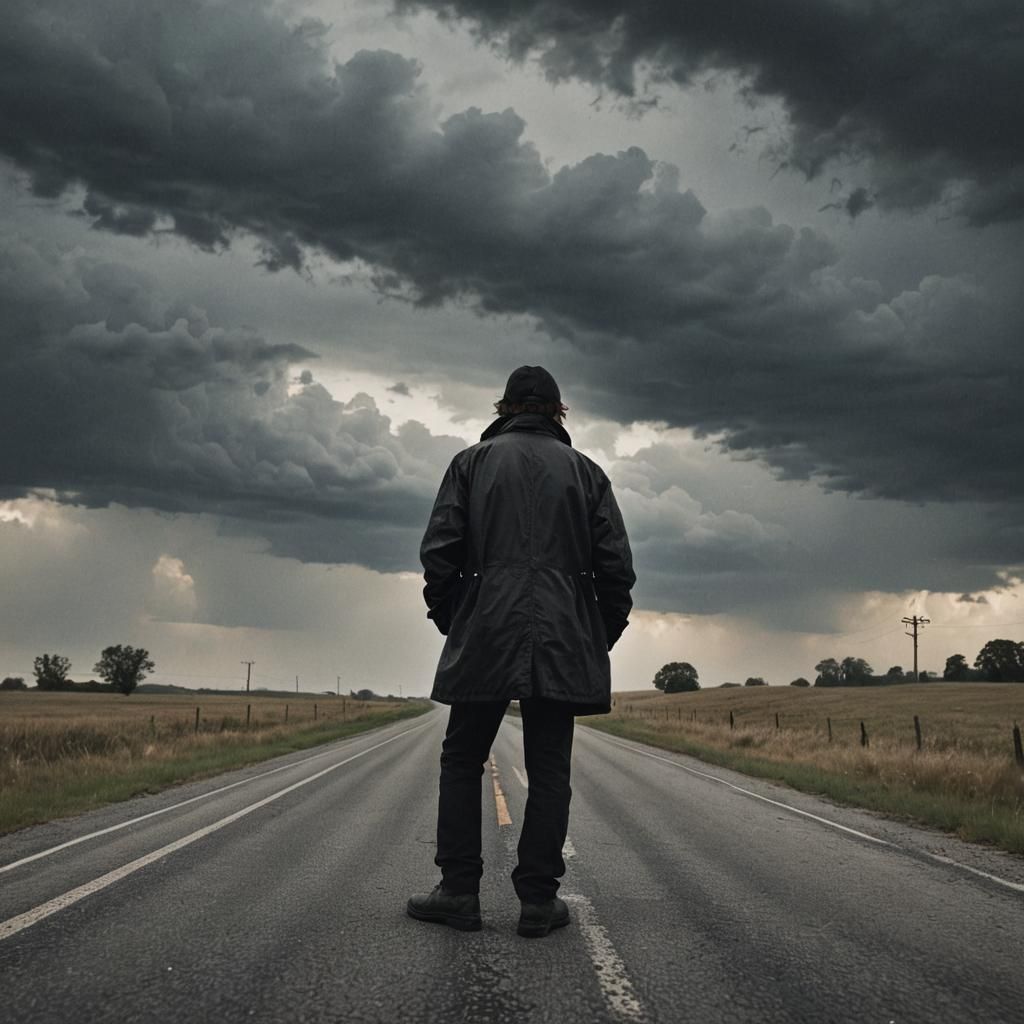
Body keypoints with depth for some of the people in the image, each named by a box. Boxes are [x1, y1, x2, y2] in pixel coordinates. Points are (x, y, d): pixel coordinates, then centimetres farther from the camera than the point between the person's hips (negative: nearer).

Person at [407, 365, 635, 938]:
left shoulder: (473, 461, 9)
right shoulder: (585, 471, 11)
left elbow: (440, 550, 0)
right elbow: (616, 564, 6)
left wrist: (449, 620, 11)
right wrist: (604, 636, 14)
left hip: (485, 636, -1)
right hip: (564, 643, 1)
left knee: (463, 761, 9)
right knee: (550, 770, 5)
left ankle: (459, 890, 7)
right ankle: (539, 898, 6)